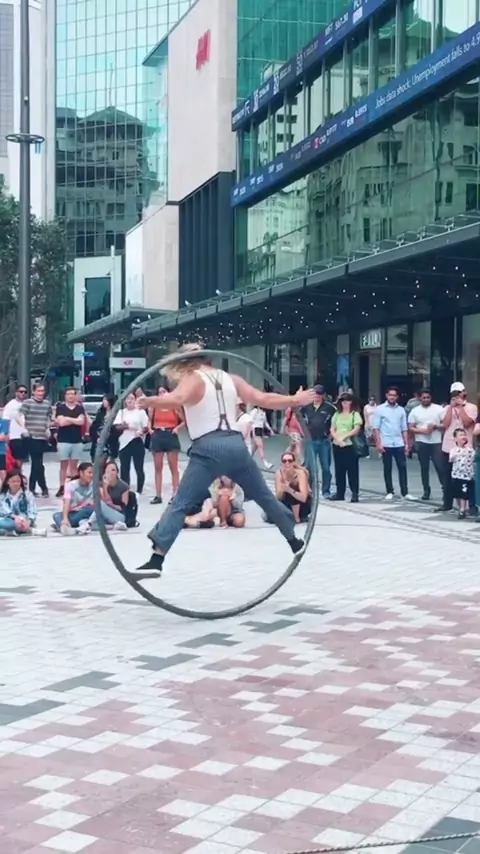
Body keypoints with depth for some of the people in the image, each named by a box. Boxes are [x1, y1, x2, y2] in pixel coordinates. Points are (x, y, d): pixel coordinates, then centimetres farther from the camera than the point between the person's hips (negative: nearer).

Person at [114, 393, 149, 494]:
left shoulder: (140, 412, 2)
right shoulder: (121, 412, 10)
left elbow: (146, 427, 0)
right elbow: (117, 426, 1)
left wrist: (141, 432, -20)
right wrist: (124, 426, -19)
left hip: (137, 442, -3)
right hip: (124, 442, 3)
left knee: (139, 468, -2)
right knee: (124, 468, 5)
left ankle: (139, 491, 5)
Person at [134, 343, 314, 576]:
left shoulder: (192, 379, 3)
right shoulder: (230, 379, 18)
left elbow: (178, 399, -20)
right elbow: (263, 399, 15)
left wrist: (149, 402, -24)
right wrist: (296, 400, 26)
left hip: (208, 449, -5)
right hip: (236, 445, 5)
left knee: (180, 504, -7)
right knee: (264, 496, 22)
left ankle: (156, 560, -17)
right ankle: (294, 541, 35)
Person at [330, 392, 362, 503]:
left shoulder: (355, 414, 0)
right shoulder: (337, 414, 13)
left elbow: (356, 429, -10)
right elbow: (332, 430, 7)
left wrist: (344, 437, -14)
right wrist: (338, 439, -9)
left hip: (350, 445, -5)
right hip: (337, 446, 5)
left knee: (352, 470, -5)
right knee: (339, 470, 8)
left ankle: (355, 494, -4)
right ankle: (340, 493, 15)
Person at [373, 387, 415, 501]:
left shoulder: (401, 410, 9)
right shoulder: (380, 409, -1)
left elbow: (404, 429, 11)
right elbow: (376, 428, -4)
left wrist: (406, 444, 6)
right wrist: (378, 443, -11)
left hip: (399, 444, 3)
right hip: (386, 444, -2)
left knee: (402, 468, 0)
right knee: (387, 469, 5)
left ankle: (405, 492, 3)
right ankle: (389, 492, 12)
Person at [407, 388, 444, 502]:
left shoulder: (439, 409, 1)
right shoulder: (415, 411, 4)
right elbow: (411, 428, 1)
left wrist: (435, 426, -17)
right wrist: (422, 430, -14)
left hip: (436, 442, -2)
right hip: (421, 443, 2)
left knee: (440, 466, -5)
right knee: (424, 468, 7)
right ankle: (426, 491, 15)